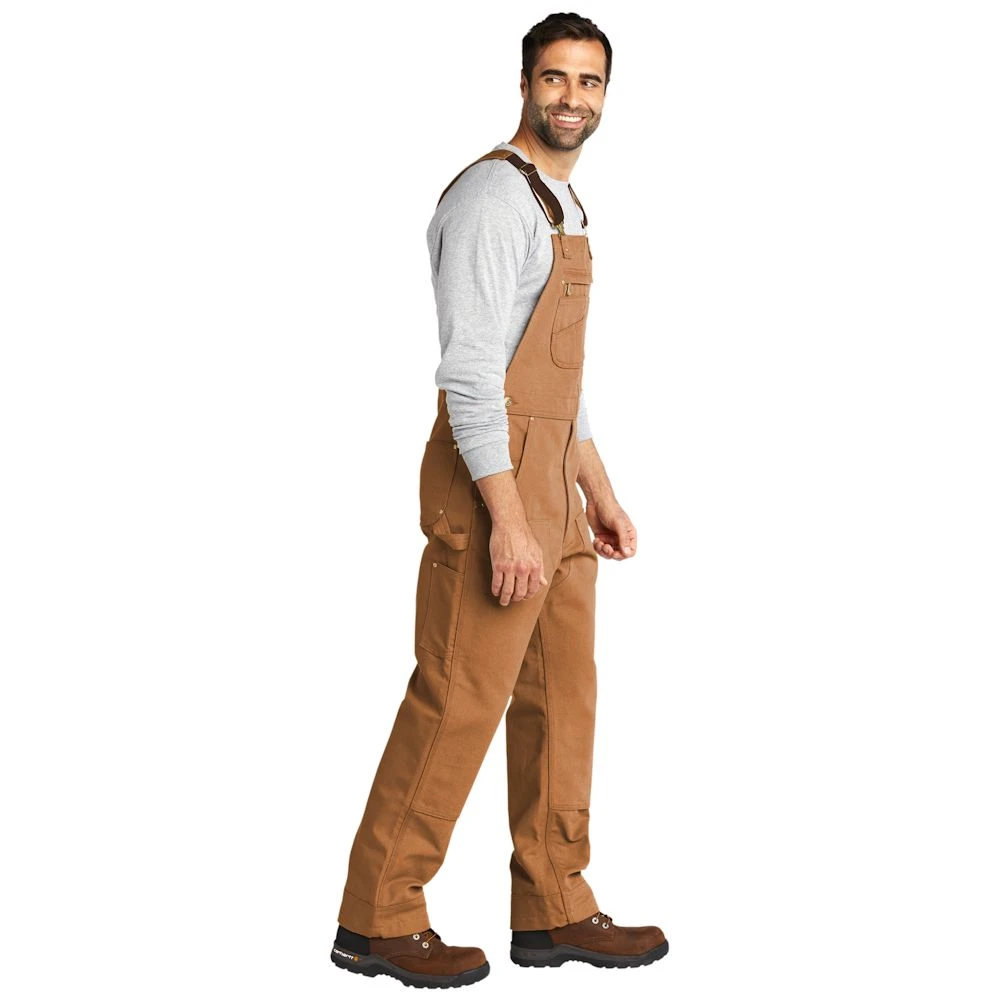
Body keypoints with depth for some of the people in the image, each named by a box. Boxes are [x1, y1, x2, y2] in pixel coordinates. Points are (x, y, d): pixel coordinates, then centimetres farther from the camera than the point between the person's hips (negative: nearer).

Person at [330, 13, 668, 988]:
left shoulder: (559, 206, 19)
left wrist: (599, 493, 21)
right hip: (493, 478, -10)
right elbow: (470, 369, -20)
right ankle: (379, 919, 6)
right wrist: (507, 522, -23)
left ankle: (555, 912, 20)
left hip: (549, 483, 10)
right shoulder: (494, 194, -13)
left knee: (563, 696, 11)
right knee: (458, 702, -5)